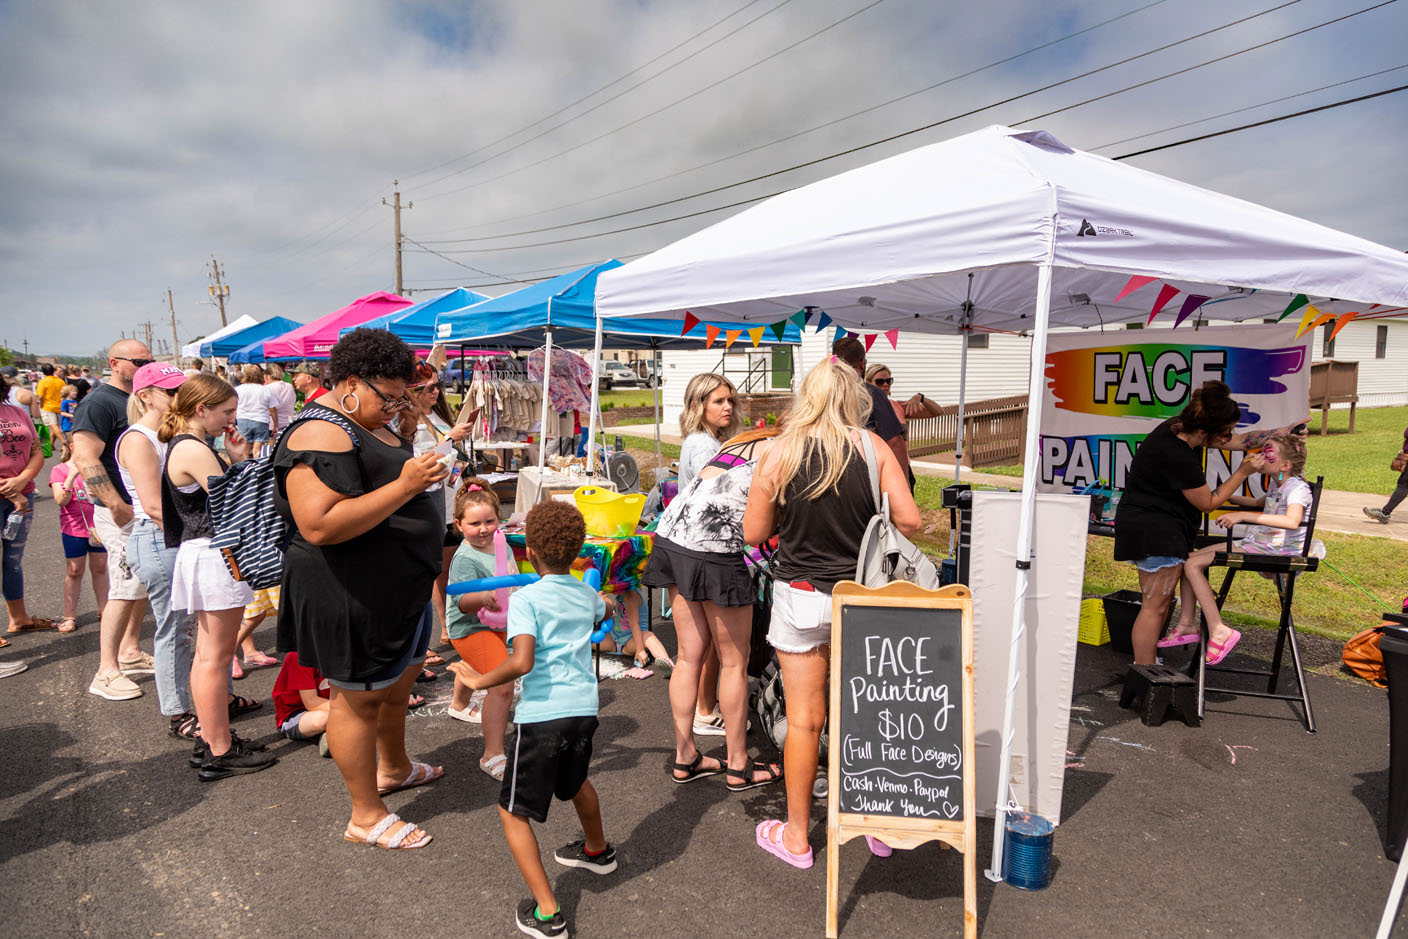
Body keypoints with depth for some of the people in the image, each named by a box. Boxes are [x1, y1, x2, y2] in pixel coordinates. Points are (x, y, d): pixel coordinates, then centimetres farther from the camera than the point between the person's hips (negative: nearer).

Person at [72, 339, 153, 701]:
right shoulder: (100, 402, -13)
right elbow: (85, 458, -21)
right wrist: (118, 506, -26)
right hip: (123, 514, -9)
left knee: (144, 585, 15)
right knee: (126, 590, -8)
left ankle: (130, 652, 28)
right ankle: (106, 672, 0)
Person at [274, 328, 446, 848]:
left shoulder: (369, 425, 11)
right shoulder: (320, 435, -21)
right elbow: (319, 525, -32)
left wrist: (425, 471, 9)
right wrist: (403, 486, -32)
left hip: (397, 586, 11)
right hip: (351, 595, -10)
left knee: (399, 680, 25)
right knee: (359, 698, 5)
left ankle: (394, 767, 48)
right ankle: (366, 817, 21)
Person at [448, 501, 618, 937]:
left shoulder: (526, 598, -12)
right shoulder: (587, 595, 8)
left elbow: (521, 661, -25)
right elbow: (603, 613, 35)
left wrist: (480, 680, -10)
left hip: (542, 715, -6)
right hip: (584, 708, 7)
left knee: (513, 812, 9)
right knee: (576, 781, 34)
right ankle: (597, 851, 56)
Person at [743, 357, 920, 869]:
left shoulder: (779, 454, -9)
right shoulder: (872, 447, -7)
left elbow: (754, 533, -3)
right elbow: (909, 521, -9)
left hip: (800, 597, -1)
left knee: (804, 720, 9)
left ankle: (796, 836, 25)